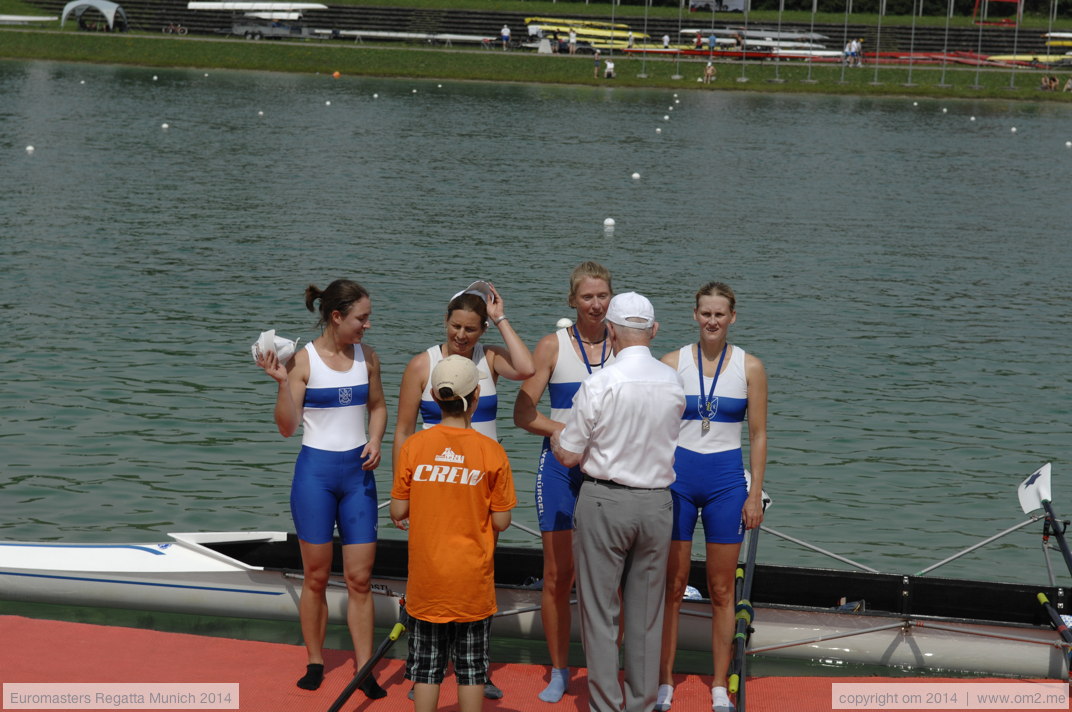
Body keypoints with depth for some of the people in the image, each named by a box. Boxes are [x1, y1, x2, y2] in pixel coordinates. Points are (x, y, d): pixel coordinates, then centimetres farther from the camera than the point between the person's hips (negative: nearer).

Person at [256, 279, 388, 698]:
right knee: (316, 575, 7)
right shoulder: (303, 360, -9)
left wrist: (375, 441, -1)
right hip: (316, 471, -3)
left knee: (359, 577, 2)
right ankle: (315, 663, 20)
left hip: (358, 471, 3)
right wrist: (282, 383, -23)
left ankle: (364, 668, 7)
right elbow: (287, 427, -10)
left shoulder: (367, 357, 3)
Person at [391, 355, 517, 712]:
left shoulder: (413, 447, -7)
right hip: (472, 580, -1)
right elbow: (501, 521, -7)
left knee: (426, 665, 11)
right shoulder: (491, 451, -10)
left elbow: (398, 513, -3)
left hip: (427, 580, 1)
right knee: (471, 667, 10)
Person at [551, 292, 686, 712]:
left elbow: (568, 455, -10)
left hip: (604, 503, -4)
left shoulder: (600, 384, -15)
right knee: (646, 612, 13)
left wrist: (556, 436, 12)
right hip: (656, 503, 4)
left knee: (600, 610, 5)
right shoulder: (673, 382, -1)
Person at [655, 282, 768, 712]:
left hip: (726, 481, 0)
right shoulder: (672, 363, -1)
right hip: (677, 477, 0)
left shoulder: (749, 367, 0)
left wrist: (755, 493, 0)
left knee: (722, 591, 6)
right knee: (672, 585, 3)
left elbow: (758, 435, 3)